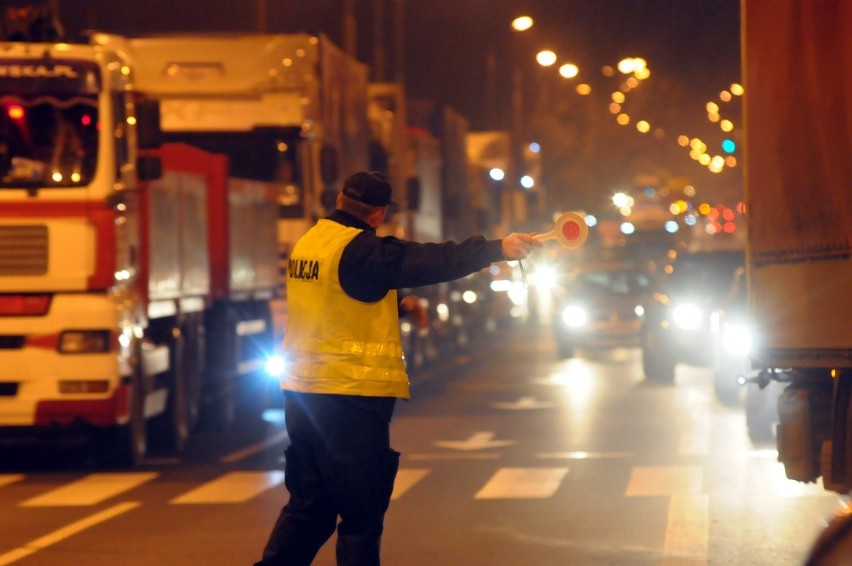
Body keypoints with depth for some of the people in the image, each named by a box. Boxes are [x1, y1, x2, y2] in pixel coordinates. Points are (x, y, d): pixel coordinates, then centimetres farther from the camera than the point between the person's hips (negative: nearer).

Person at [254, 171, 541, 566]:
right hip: (352, 396, -8)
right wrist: (496, 249, -19)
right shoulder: (359, 249, -16)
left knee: (307, 507, 16)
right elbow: (427, 263, -21)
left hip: (302, 393, 8)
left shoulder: (307, 244, 10)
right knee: (362, 514, 1)